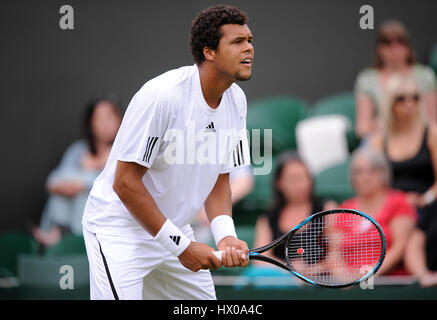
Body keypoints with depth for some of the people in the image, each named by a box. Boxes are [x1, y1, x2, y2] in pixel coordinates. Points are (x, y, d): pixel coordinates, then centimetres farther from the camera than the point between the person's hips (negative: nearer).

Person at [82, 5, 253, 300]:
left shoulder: (236, 101, -1)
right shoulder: (161, 96, -25)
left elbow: (219, 179, 7)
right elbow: (125, 183, -24)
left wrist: (227, 238, -13)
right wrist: (181, 245, -23)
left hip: (174, 229, 8)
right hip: (120, 228, -8)